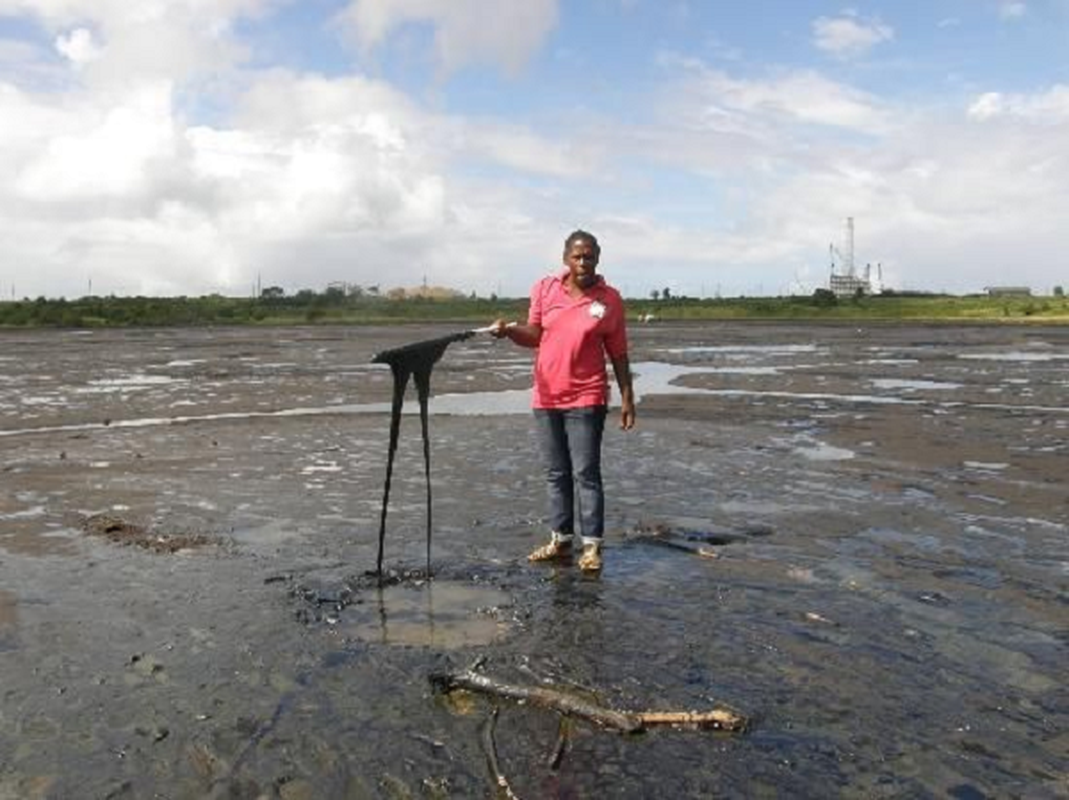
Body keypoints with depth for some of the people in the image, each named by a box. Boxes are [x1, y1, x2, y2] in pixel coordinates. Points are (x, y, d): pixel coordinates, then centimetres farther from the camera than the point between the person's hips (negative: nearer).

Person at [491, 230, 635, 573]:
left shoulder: (609, 299, -3)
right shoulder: (545, 288, 3)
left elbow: (618, 353, 1)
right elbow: (534, 335, 6)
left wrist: (627, 399, -1)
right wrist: (510, 330, -14)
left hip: (586, 399, -3)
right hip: (546, 397, 4)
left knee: (586, 473, -2)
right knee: (556, 473, 12)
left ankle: (592, 546, 6)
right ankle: (560, 540, 22)